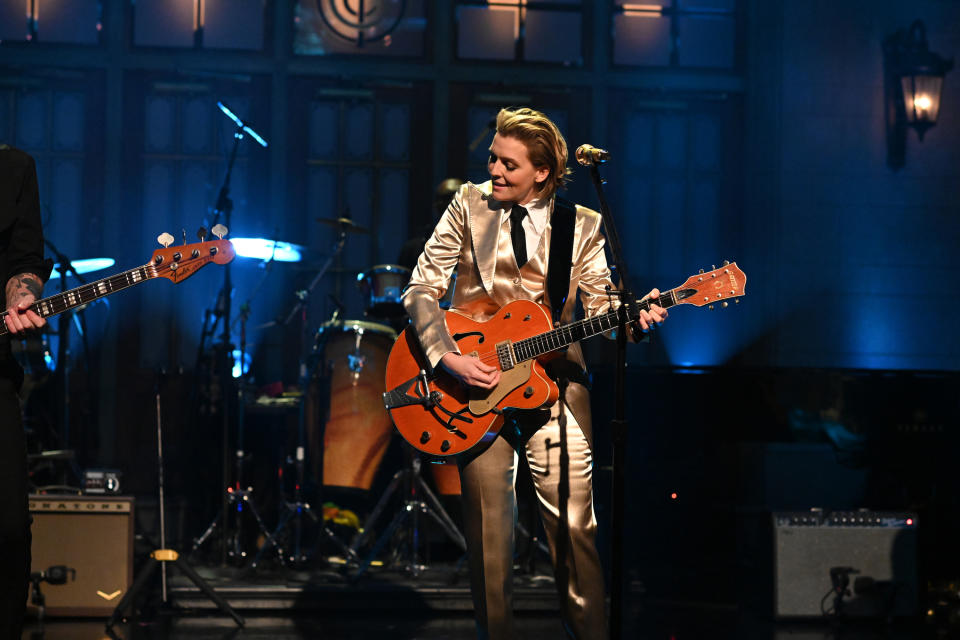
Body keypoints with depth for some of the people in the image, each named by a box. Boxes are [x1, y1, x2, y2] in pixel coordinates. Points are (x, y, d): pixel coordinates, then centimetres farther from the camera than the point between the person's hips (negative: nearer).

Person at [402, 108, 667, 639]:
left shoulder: (581, 226, 4)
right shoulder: (469, 205, 2)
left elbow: (601, 303, 1)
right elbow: (422, 289, -1)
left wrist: (634, 318, -22)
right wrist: (447, 357, -14)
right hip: (476, 379, 0)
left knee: (573, 526, -4)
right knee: (489, 530, 1)